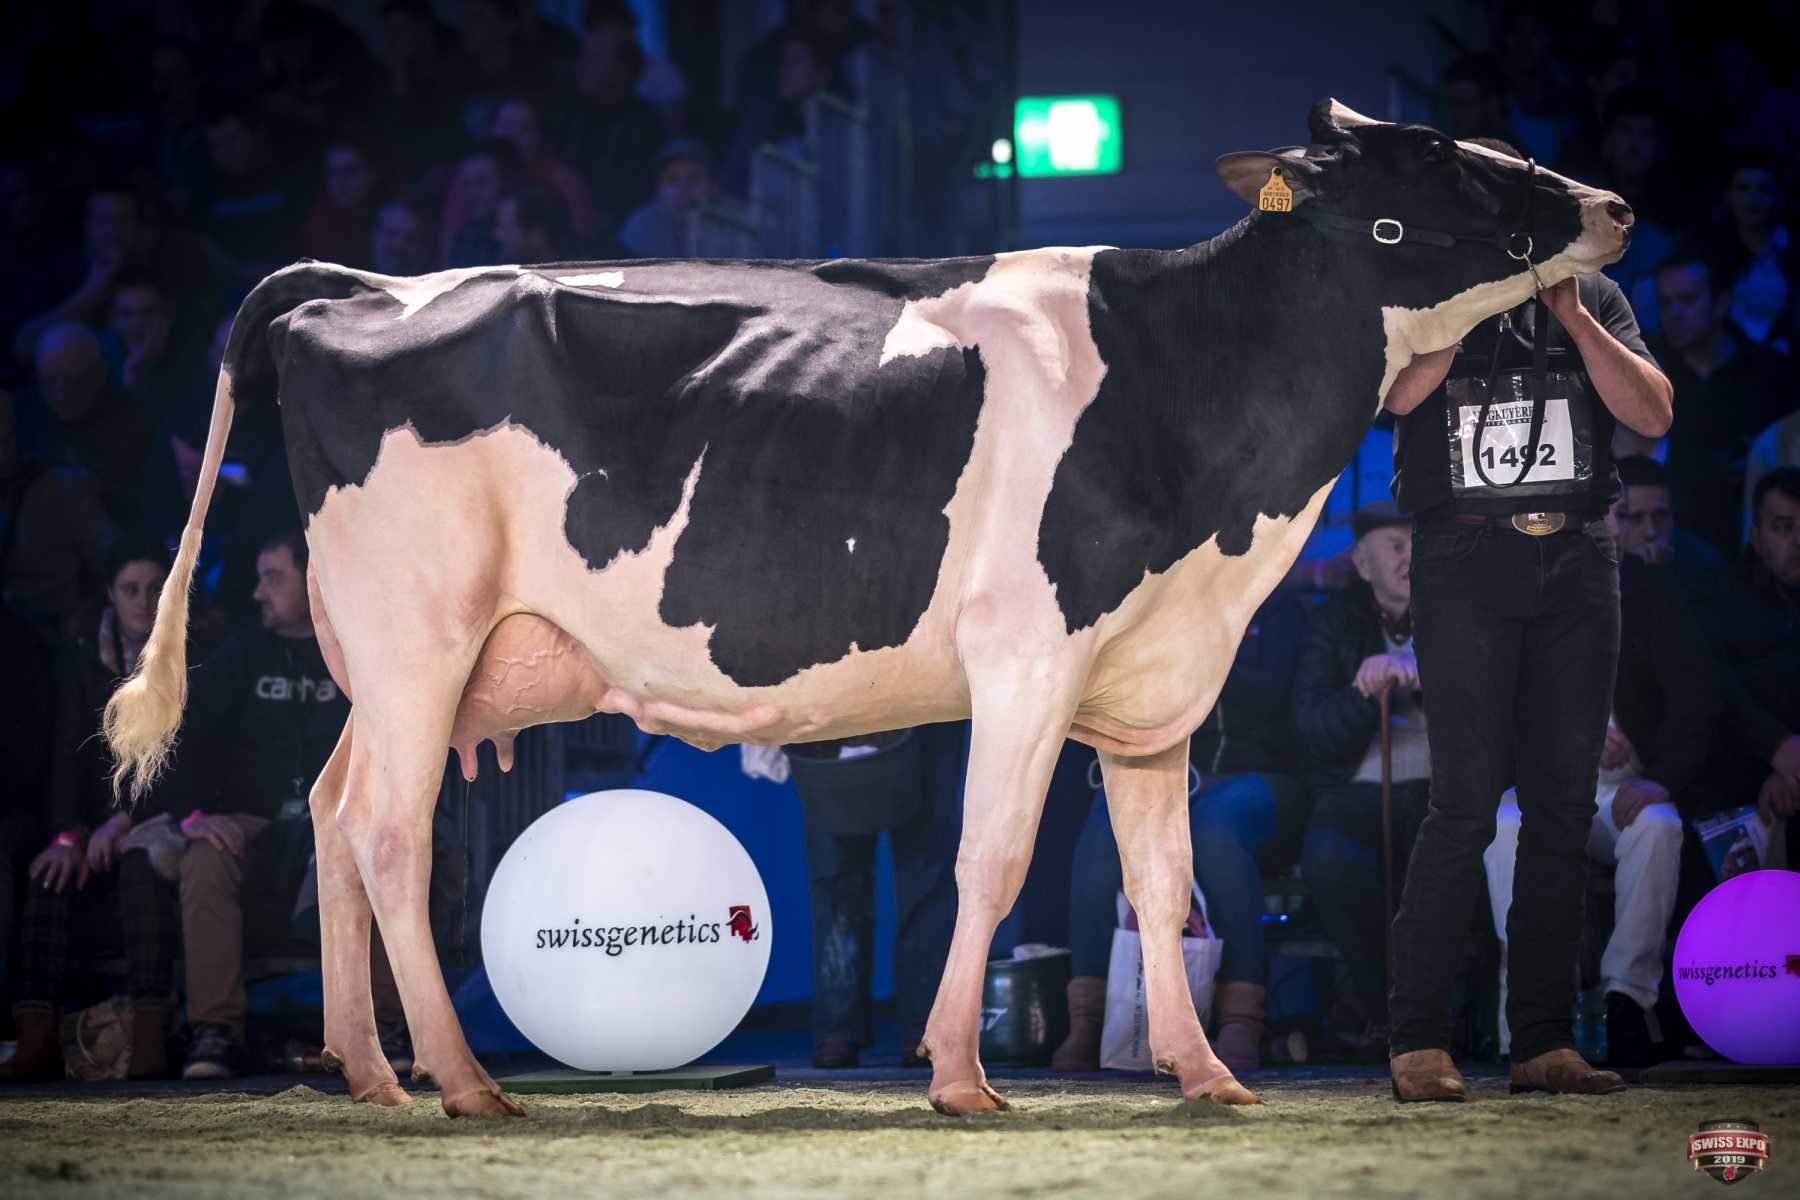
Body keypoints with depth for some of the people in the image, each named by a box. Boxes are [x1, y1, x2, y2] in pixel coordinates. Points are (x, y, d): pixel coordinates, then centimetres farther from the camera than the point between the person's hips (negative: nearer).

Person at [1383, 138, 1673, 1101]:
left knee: (1564, 804, 2)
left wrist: (1571, 316, -5)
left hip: (1577, 560, 4)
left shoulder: (1591, 296, 15)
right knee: (1466, 800, -12)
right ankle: (1416, 1040, -9)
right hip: (1465, 561, -4)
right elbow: (1401, 393, -13)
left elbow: (1653, 415, 3)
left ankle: (1544, 1041, 6)